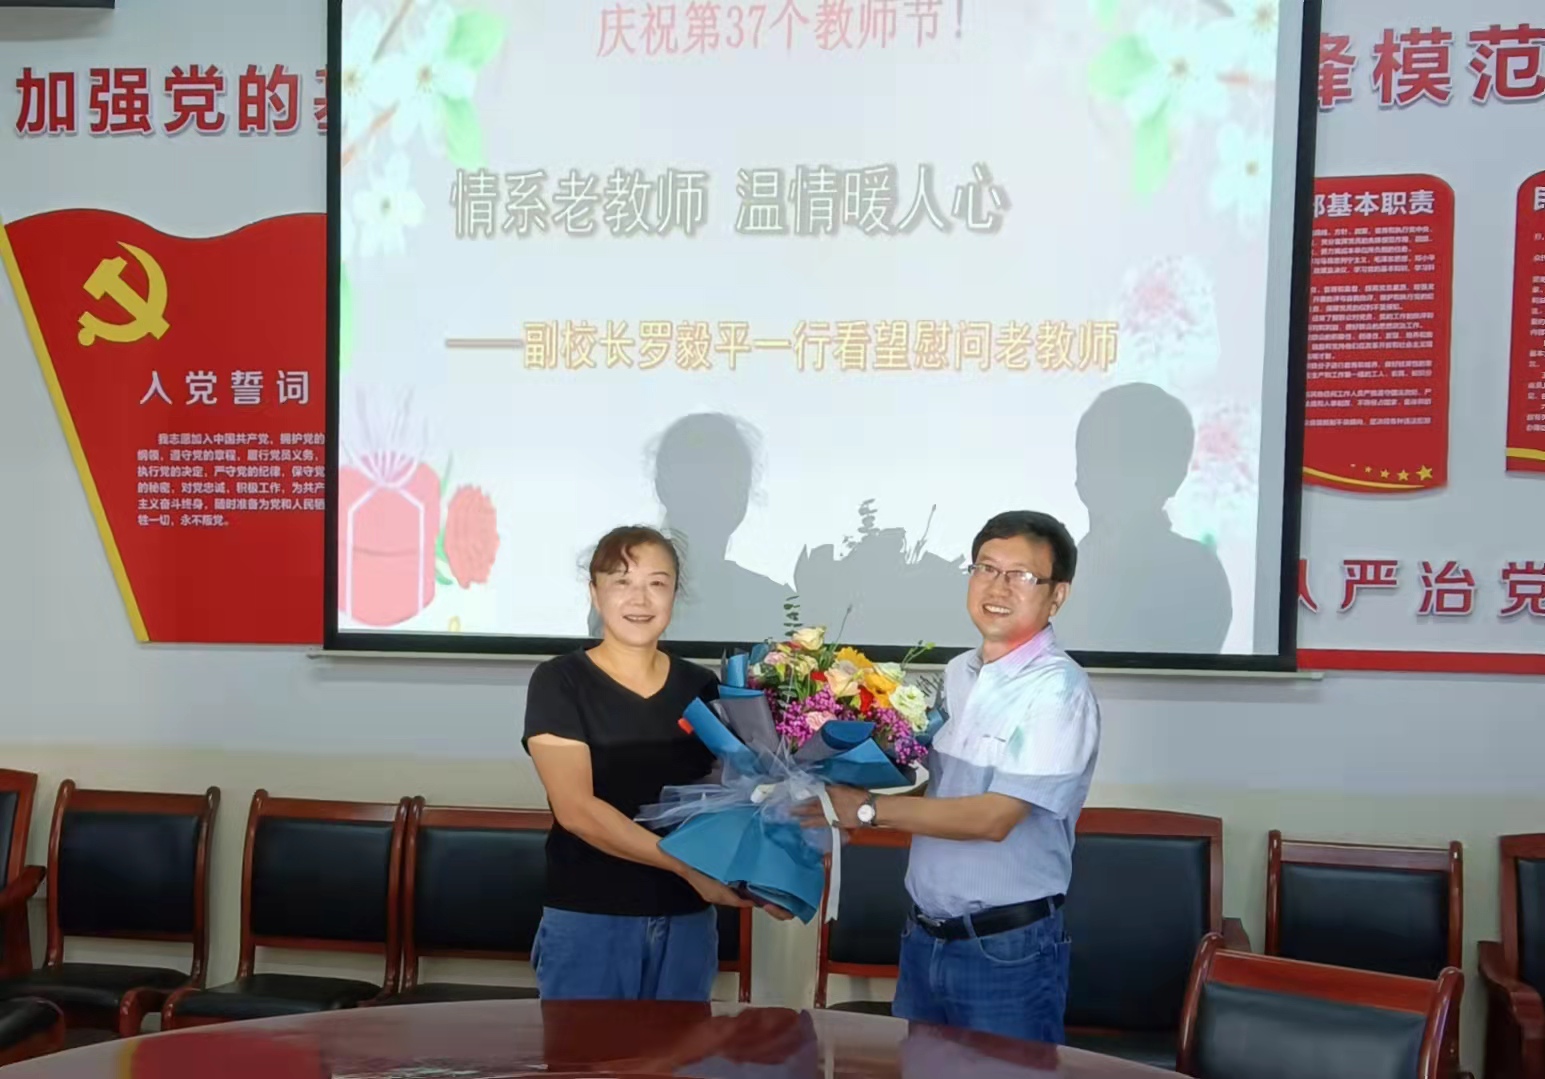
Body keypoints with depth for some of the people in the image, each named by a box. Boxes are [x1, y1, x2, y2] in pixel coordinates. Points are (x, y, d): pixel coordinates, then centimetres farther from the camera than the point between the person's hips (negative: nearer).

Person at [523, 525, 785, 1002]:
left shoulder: (701, 687, 5)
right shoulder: (558, 682, -6)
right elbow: (576, 810, -15)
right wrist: (688, 865, -21)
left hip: (687, 922, 4)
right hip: (587, 921, -3)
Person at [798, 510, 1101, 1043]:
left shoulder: (1059, 691, -17)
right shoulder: (957, 673, 6)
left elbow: (993, 818, -22)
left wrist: (868, 808, -20)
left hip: (1008, 951, -7)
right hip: (923, 938, 7)